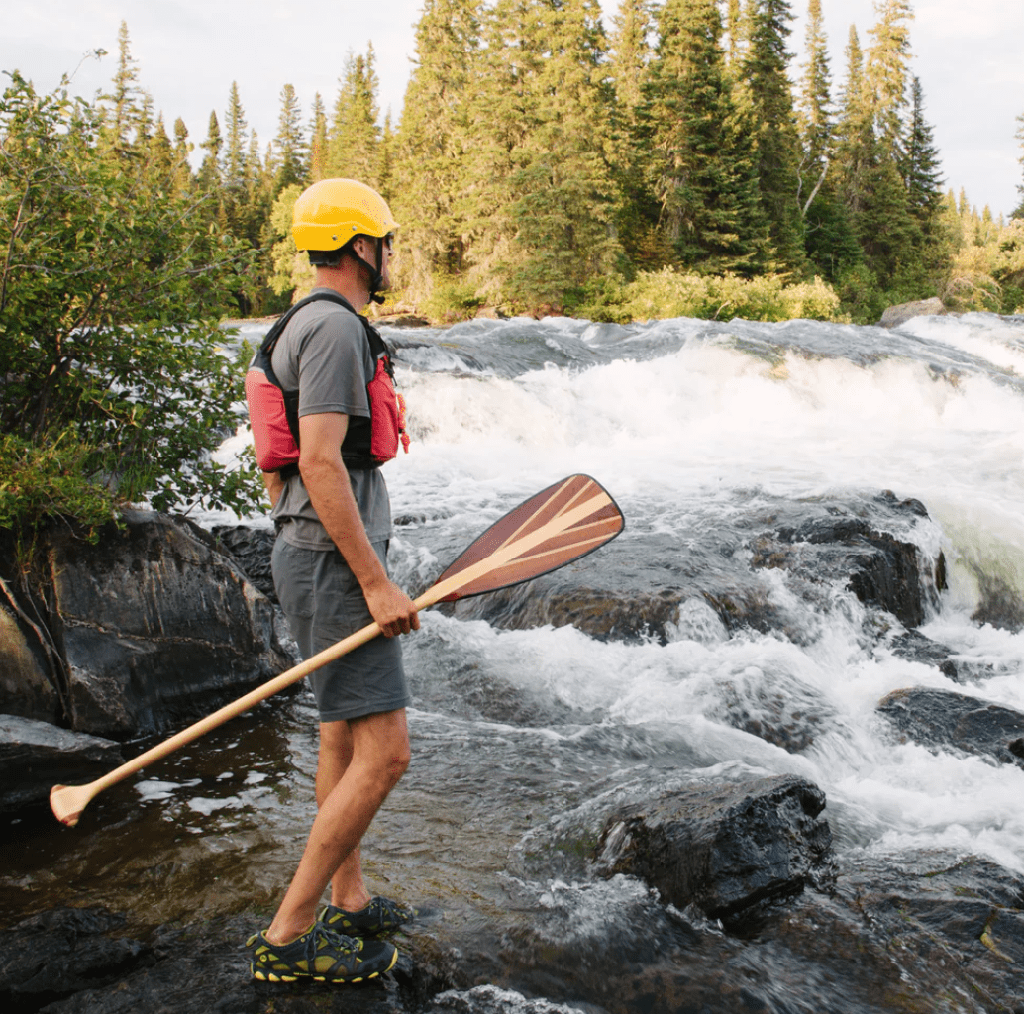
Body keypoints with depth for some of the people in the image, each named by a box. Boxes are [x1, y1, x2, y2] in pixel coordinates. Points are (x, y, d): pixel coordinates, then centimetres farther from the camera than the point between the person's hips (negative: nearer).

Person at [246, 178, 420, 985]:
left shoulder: (305, 329, 18)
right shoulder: (335, 326, -15)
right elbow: (320, 463, -24)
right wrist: (376, 583, -23)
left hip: (313, 556, 11)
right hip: (337, 562, -11)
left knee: (342, 740, 17)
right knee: (383, 754, -9)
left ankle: (350, 903, 30)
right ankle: (290, 936, -1)